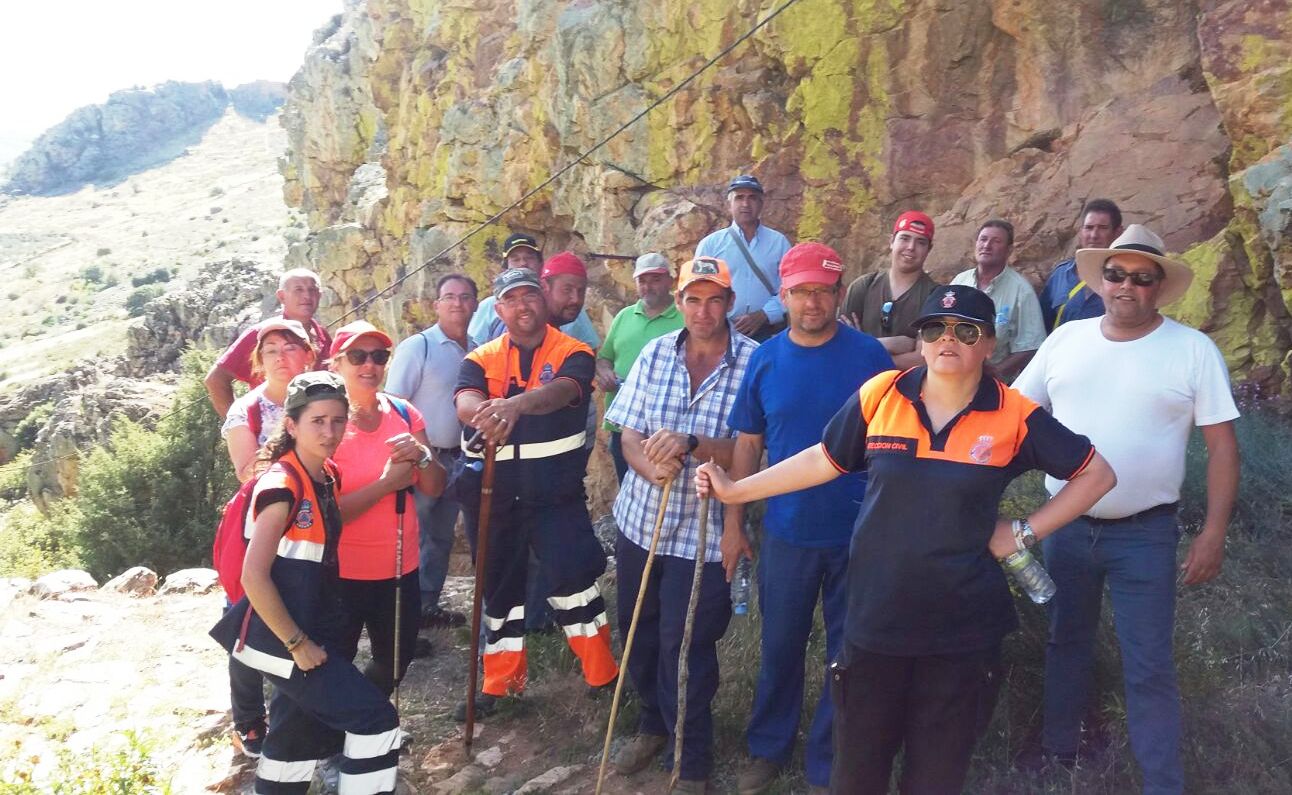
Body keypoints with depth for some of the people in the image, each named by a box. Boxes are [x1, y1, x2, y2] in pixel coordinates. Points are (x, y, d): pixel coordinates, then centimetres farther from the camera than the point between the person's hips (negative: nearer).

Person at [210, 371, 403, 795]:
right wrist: (297, 643, -19)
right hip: (281, 639, -9)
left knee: (302, 738, 20)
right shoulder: (282, 484, -20)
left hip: (312, 630, 9)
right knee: (375, 719, -8)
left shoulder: (327, 476, 5)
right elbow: (254, 576, -24)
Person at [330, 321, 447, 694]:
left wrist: (422, 456, -18)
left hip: (400, 567, 5)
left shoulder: (404, 413, 1)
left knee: (396, 661, 21)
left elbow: (435, 488, 1)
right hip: (342, 573, -5)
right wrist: (386, 484, -24)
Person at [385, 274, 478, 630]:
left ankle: (428, 605, 27)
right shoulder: (417, 347, -10)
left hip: (458, 459, 6)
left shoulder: (477, 352, 6)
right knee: (413, 536, -1)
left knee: (442, 536, 15)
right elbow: (394, 404, -12)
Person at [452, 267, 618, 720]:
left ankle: (604, 674, 10)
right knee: (499, 586, 14)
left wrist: (515, 404, -48)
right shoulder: (480, 359, 4)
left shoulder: (573, 354, -4)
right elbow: (464, 403, -17)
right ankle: (499, 684, 29)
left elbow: (561, 391, -27)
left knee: (571, 579, -9)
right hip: (493, 492, 3)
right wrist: (486, 411, -43)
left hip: (555, 491, -3)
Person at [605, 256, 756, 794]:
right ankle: (654, 723, 44)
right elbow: (628, 434, 0)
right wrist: (652, 466, -20)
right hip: (641, 520, 5)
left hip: (704, 531, -5)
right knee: (637, 634, 18)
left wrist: (691, 445, -28)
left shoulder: (754, 362, -11)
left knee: (685, 645, 1)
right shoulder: (655, 353, 2)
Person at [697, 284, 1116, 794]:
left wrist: (1026, 533, -6)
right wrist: (734, 490, 7)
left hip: (962, 627, -1)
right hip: (876, 616, 1)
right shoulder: (880, 395, -5)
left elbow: (1097, 474, 2)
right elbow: (823, 460, 5)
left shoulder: (1015, 417, -8)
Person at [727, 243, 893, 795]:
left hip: (858, 534, -1)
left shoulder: (869, 356, -9)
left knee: (848, 652, 12)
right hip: (786, 534, 2)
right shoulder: (765, 359, -2)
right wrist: (733, 524, 3)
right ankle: (768, 749, 36)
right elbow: (748, 444, 4)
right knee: (780, 646, 15)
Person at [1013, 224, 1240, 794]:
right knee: (1066, 642, 18)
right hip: (1065, 525, 4)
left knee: (1149, 667, 1)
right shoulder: (1066, 338, 2)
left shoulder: (1193, 350, -7)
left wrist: (1213, 532, -11)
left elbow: (1222, 444, -6)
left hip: (1145, 534, -3)